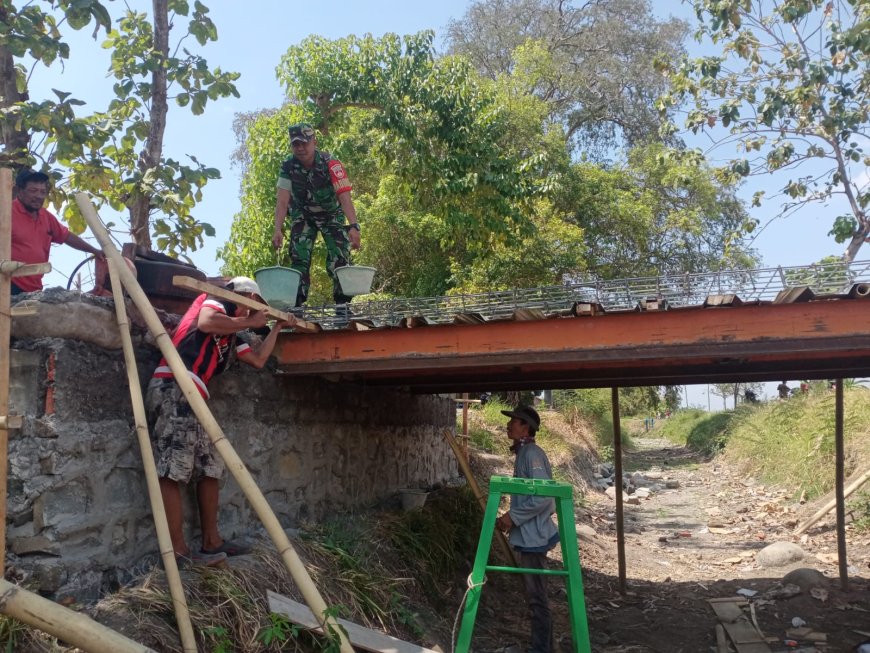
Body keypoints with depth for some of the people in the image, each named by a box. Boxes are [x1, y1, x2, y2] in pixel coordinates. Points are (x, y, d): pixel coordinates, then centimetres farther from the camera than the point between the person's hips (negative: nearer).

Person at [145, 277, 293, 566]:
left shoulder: (233, 335, 28)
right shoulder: (215, 302, 6)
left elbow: (258, 359, 30)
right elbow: (206, 323, -16)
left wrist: (277, 328, 41)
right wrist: (249, 322, -3)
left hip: (193, 397, 10)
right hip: (173, 389, -10)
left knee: (210, 469, 9)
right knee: (171, 472, -11)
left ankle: (211, 541, 16)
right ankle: (178, 551, -12)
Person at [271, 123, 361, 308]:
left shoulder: (331, 164, -29)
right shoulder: (288, 166, -19)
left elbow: (345, 197, -37)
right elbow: (282, 200, -23)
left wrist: (354, 227, -50)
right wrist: (278, 229, -36)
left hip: (332, 214, -2)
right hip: (303, 215, 2)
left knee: (339, 258, -14)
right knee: (298, 259, -9)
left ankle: (343, 304, -6)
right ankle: (296, 303, -4)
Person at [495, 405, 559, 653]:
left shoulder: (532, 454, -17)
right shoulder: (524, 453, 13)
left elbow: (543, 497, -25)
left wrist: (513, 517, -19)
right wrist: (513, 517, 13)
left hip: (533, 535, -10)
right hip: (528, 534, 10)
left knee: (537, 596, -2)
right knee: (535, 595, 17)